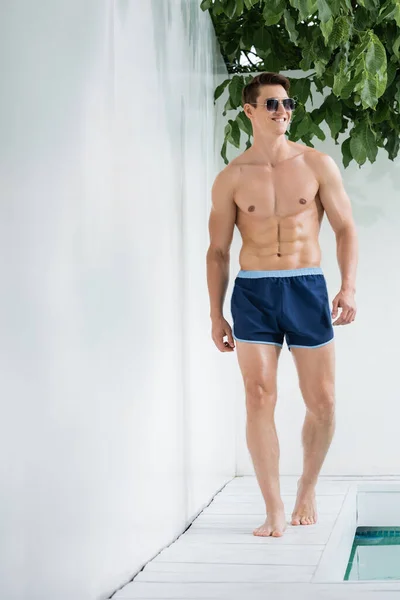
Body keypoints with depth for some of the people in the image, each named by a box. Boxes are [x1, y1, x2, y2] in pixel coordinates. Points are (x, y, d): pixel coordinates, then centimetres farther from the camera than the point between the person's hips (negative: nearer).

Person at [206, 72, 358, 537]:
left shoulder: (316, 165, 5)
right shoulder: (231, 179, 5)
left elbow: (345, 228, 5)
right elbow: (218, 250, 9)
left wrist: (349, 286, -9)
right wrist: (215, 314, 4)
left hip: (307, 288, 1)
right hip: (253, 292, 0)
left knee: (322, 402, 3)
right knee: (259, 399, -8)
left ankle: (306, 491, 25)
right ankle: (274, 510, -1)